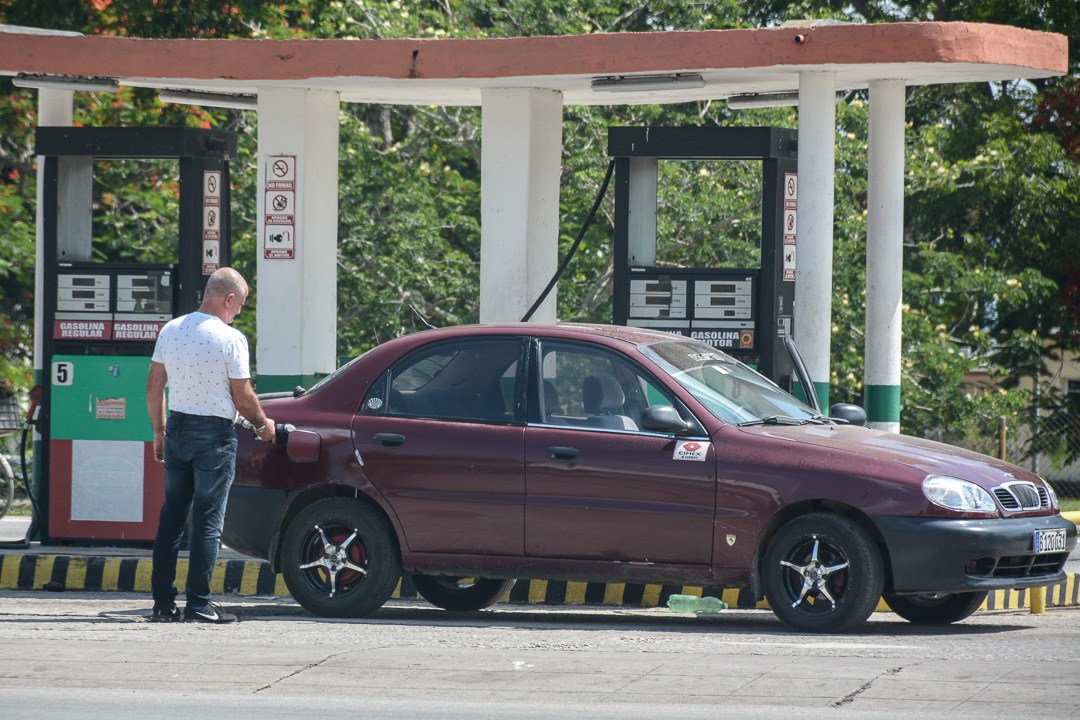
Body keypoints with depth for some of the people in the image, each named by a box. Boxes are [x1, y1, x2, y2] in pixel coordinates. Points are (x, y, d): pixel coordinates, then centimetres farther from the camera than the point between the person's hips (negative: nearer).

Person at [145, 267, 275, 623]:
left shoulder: (170, 330, 4)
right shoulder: (231, 339, -13)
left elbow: (154, 387, 9)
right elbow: (242, 396, -9)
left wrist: (159, 431, 18)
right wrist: (262, 424, 8)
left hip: (177, 428, 5)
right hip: (215, 434, -5)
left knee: (172, 516, 11)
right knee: (208, 520, -1)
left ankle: (162, 602, 10)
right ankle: (199, 603, -3)